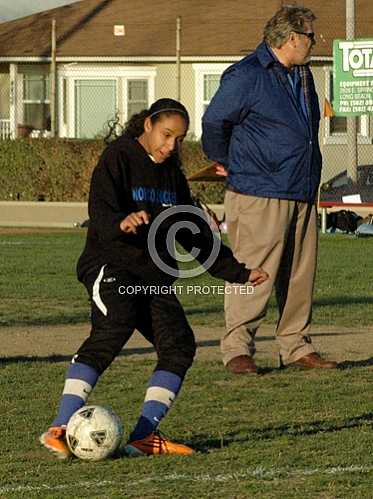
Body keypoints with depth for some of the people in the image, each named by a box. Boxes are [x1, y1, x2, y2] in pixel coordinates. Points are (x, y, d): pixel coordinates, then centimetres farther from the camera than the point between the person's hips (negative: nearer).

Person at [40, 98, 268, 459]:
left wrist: (238, 273, 24)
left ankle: (144, 437, -4)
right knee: (114, 328, -29)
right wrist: (122, 223, -42)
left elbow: (194, 234, 26)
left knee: (179, 344, -8)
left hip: (154, 277, 7)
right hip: (110, 266, -7)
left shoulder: (171, 173, 19)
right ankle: (60, 429, -33)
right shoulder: (118, 158, -3)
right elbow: (99, 212, -19)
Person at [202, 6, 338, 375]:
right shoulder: (247, 76, -11)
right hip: (259, 196, -8)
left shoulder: (301, 75, 17)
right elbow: (214, 121, -6)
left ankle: (296, 347, 17)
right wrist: (225, 161, 8)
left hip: (301, 194, 8)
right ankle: (237, 349, -4)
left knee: (300, 275, 9)